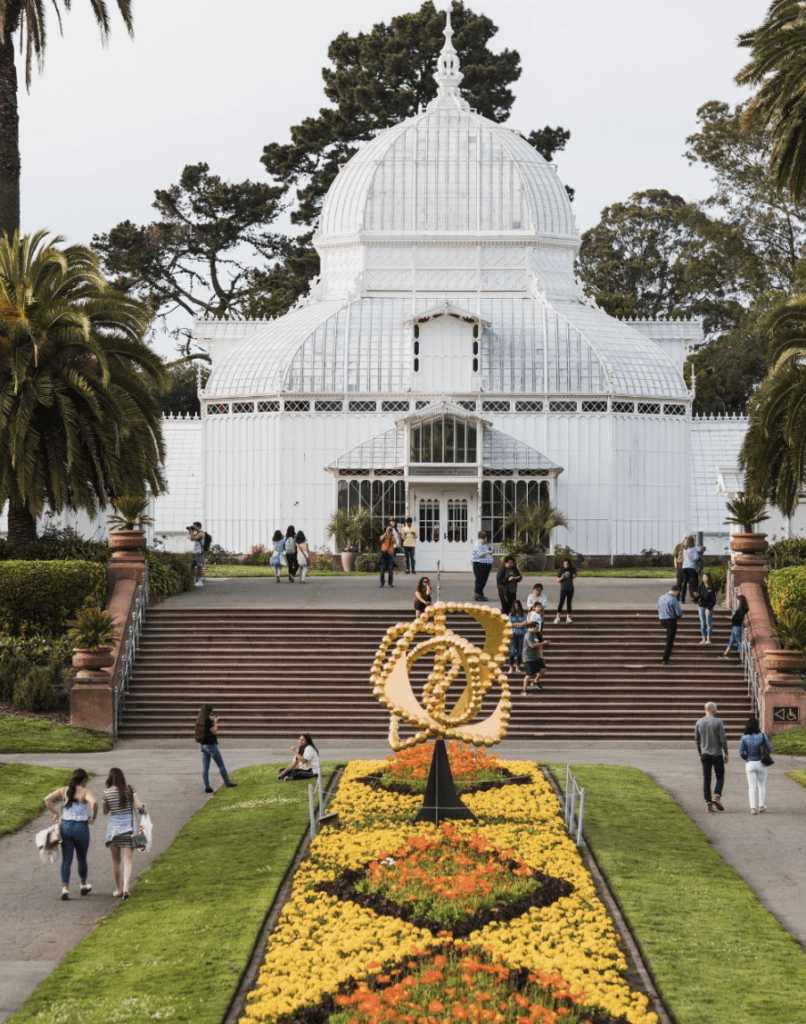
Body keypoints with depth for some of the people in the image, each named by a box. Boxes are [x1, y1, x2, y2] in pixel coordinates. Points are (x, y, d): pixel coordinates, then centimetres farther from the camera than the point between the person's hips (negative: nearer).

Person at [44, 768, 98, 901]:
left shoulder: (63, 791, 5)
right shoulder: (85, 792, -7)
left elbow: (47, 799, -4)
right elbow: (94, 802, -27)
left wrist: (54, 813, 1)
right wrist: (94, 816, -12)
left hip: (65, 827, 3)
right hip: (81, 827, -3)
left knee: (66, 860, 5)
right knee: (82, 858, 17)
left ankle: (65, 888, -10)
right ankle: (84, 886, 34)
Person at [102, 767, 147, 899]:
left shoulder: (107, 792, -3)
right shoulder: (129, 790, -1)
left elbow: (105, 811, 6)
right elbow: (138, 806, -7)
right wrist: (143, 809, 14)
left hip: (113, 827, 0)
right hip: (128, 827, 0)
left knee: (116, 861, 12)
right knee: (127, 860, -2)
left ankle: (118, 889, 20)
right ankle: (125, 887, -18)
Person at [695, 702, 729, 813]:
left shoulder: (699, 723, 3)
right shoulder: (718, 722, -10)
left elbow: (696, 740, 9)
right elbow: (723, 739, -11)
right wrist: (726, 754, -2)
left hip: (705, 754, 3)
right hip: (717, 754, -3)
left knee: (706, 779, 5)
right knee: (720, 777, 9)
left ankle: (708, 803, 1)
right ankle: (717, 796, -13)